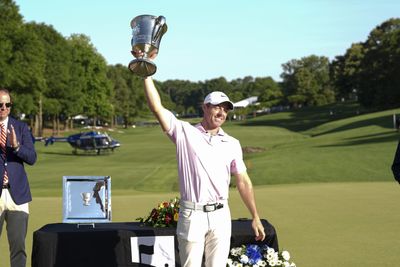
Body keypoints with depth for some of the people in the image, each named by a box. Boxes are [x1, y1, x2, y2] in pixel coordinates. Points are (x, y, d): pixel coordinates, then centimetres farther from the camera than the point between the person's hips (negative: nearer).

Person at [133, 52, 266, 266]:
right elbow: (157, 108, -13)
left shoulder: (232, 144, 9)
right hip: (192, 214, -3)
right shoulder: (185, 132, -1)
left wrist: (255, 217, 8)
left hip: (220, 215, 3)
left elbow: (243, 181, 11)